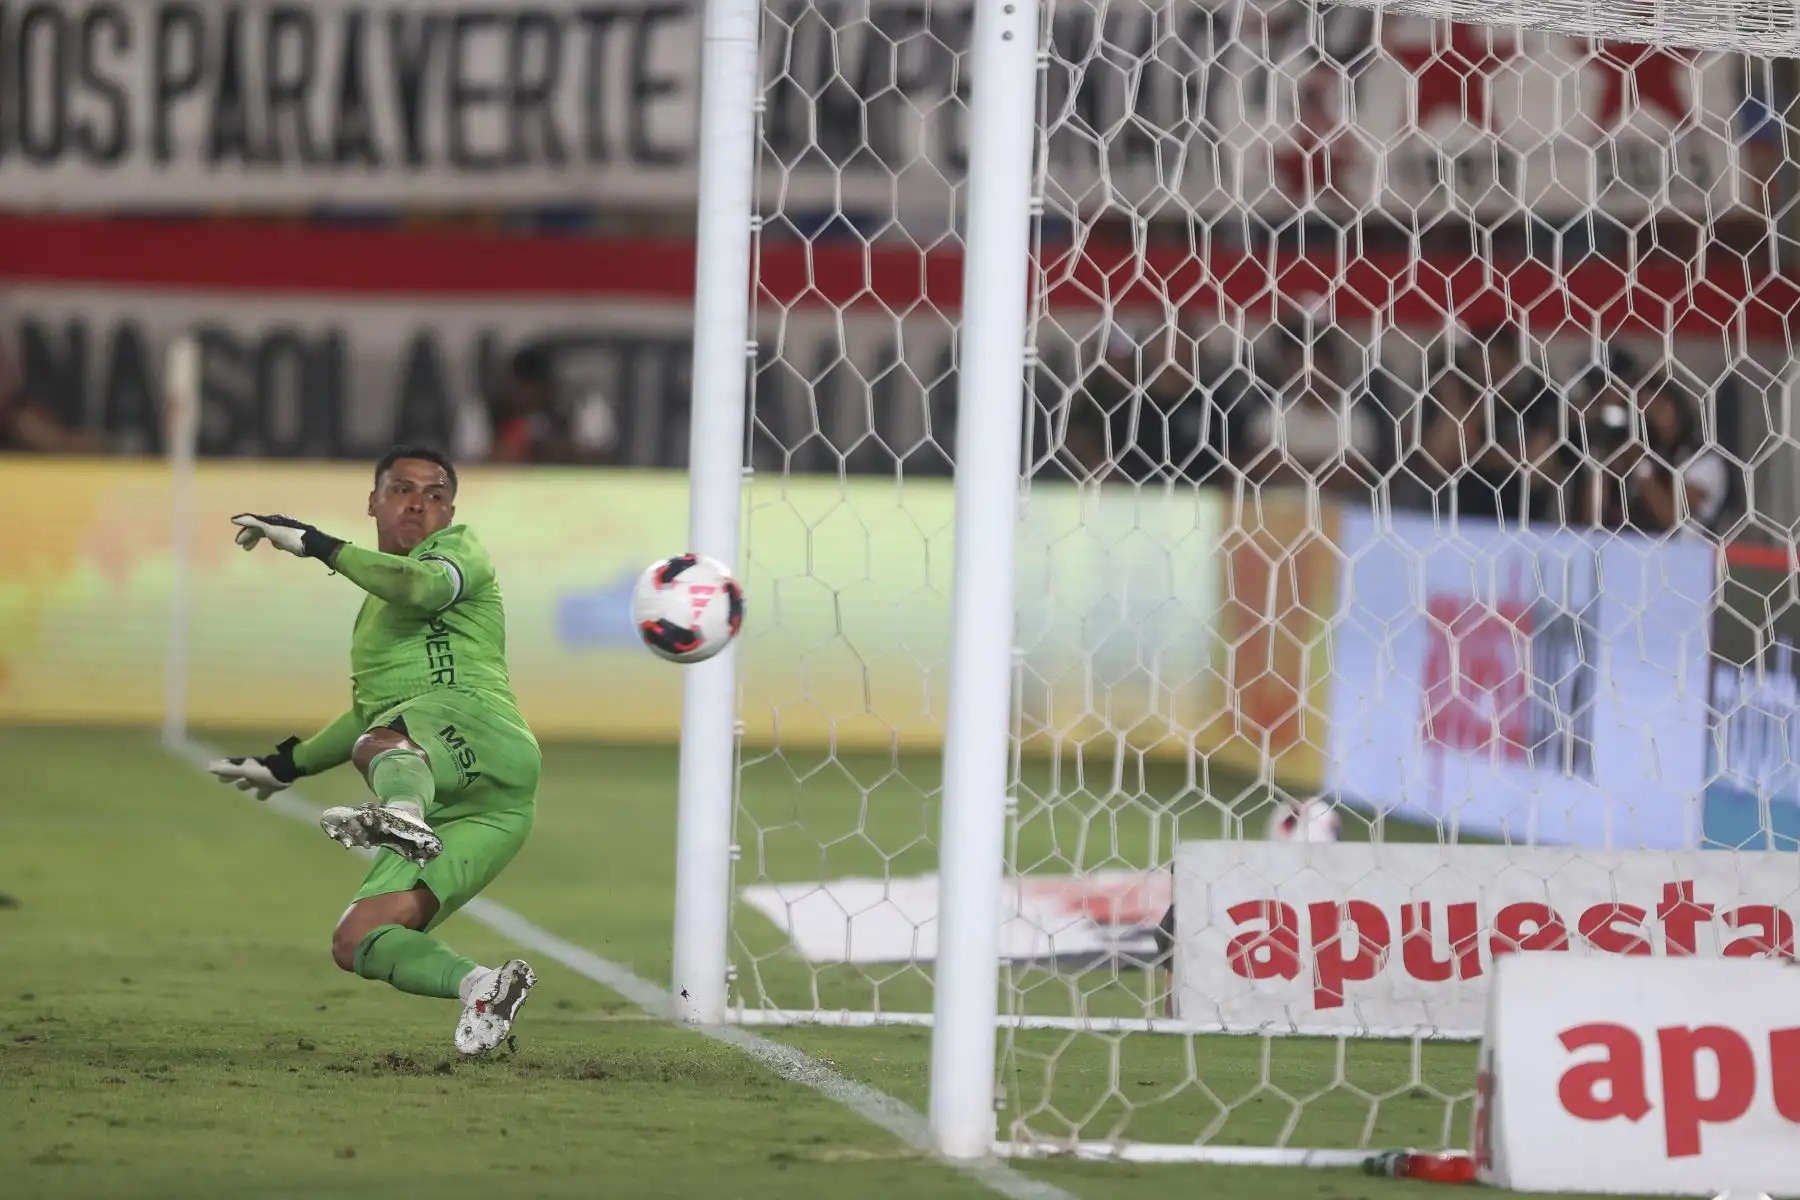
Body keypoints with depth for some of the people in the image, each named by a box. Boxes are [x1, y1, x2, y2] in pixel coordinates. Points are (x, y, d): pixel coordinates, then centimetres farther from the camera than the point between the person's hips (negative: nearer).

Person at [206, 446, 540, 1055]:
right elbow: (369, 714, 49)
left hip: (479, 736, -9)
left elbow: (424, 587, -12)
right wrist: (285, 765, 49)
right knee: (354, 942, -9)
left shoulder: (459, 549, 13)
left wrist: (318, 545, -7)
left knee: (381, 743, -42)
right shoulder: (374, 608, 36)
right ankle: (480, 986, -26)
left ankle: (402, 815, -73)